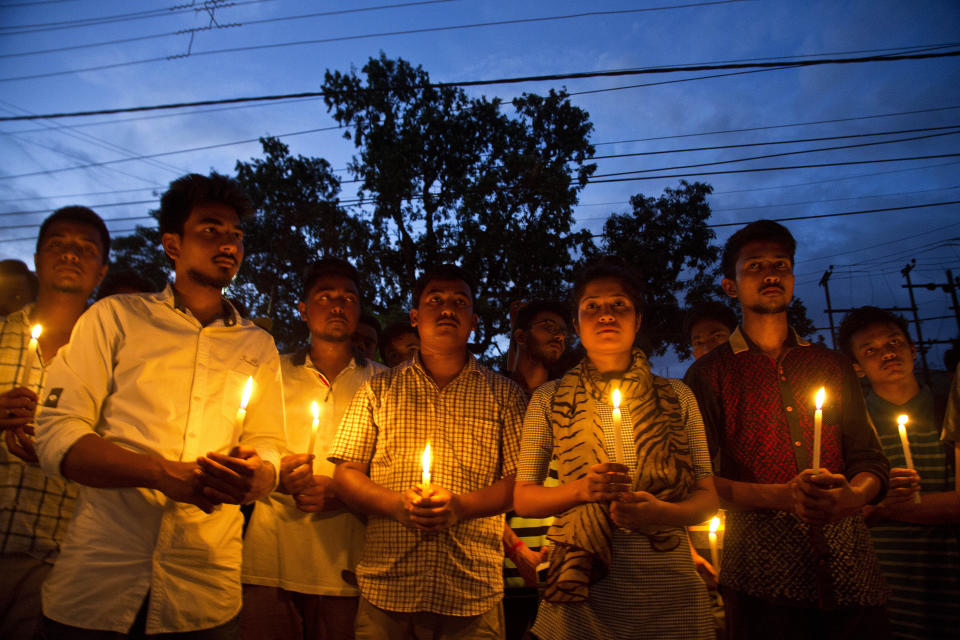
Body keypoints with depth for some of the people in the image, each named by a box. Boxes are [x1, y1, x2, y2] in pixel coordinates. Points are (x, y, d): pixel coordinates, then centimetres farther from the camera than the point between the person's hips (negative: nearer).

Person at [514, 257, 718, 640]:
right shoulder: (548, 400, 1)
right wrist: (581, 489, -16)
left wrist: (660, 511, -17)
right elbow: (522, 497, 2)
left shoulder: (677, 397, 3)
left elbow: (707, 496, 4)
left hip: (669, 595, 1)